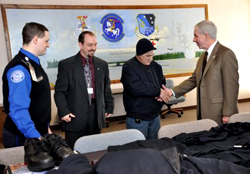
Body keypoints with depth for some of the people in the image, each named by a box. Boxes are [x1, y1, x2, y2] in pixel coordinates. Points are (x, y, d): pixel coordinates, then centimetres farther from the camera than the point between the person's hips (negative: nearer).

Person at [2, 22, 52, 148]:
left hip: (39, 132, 9)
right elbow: (18, 109, -28)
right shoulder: (19, 68, -22)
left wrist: (45, 127, 17)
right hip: (23, 137, -9)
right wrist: (36, 137, -31)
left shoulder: (34, 63, 9)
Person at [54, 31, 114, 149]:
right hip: (75, 116, -3)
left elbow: (106, 89, 16)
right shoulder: (66, 65, -2)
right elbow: (60, 92, -3)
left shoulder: (102, 64, 10)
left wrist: (109, 108, 13)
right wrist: (64, 112, -11)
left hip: (96, 115, 3)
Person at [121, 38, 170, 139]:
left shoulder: (155, 66, 10)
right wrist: (158, 91, -18)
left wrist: (163, 94, -9)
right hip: (137, 119, -6)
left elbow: (163, 83, 15)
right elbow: (136, 88, -25)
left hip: (155, 116, 6)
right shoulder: (129, 67, -11)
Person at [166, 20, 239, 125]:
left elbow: (231, 86, -16)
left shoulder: (226, 54, -13)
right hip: (204, 114, 7)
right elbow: (193, 80, 11)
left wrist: (227, 115, -16)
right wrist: (172, 92, 0)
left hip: (220, 116, -7)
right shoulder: (204, 56, 14)